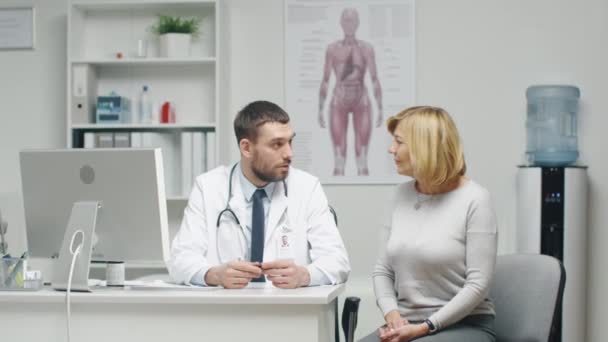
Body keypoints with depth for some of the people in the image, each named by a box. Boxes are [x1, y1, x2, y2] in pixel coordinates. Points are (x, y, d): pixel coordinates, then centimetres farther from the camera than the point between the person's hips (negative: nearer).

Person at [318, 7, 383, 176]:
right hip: (339, 103, 0)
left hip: (361, 103, 0)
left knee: (362, 157, -1)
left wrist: (380, 108, -5)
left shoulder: (367, 48, 1)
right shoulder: (332, 48, 3)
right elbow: (325, 81, 5)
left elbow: (375, 80, -1)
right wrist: (320, 109, 2)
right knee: (338, 157, -1)